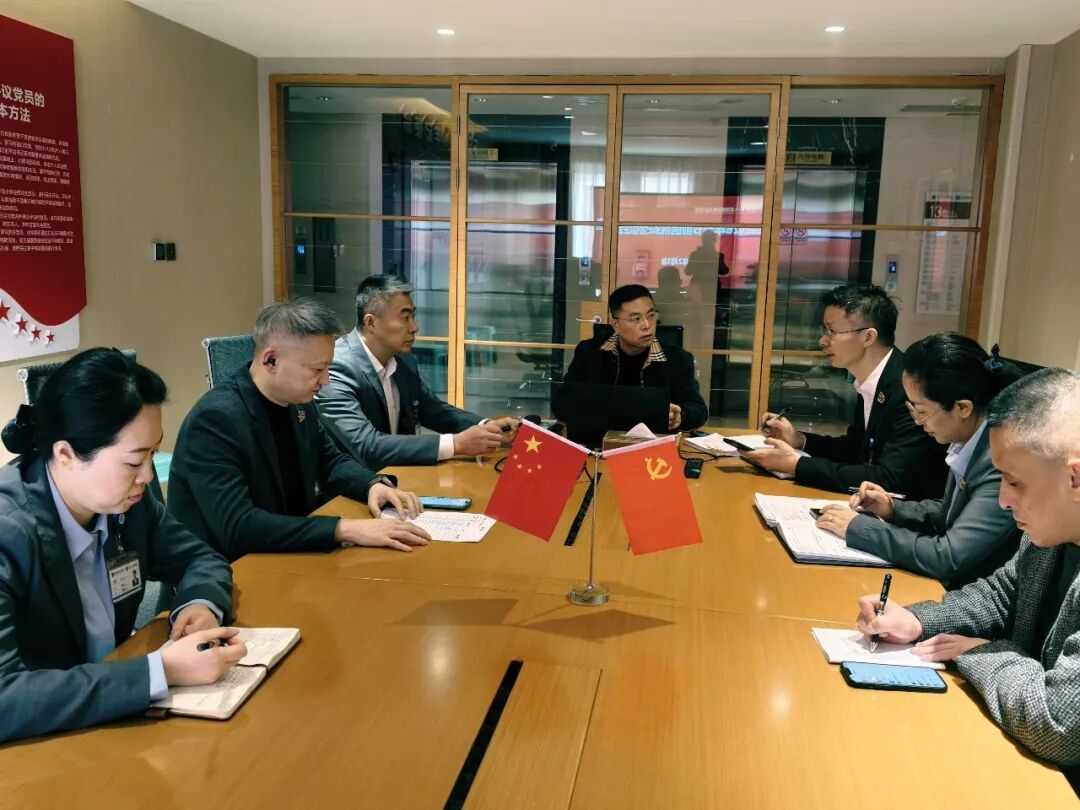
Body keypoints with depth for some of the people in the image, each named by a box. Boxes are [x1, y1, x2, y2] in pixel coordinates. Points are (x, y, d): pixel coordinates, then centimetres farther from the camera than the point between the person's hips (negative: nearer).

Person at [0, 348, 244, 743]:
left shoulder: (127, 500, -6)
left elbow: (201, 559, 8)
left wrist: (202, 605, -12)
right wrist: (163, 670, -32)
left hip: (116, 714, 6)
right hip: (37, 744, -6)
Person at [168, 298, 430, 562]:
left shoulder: (298, 403, 0)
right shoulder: (215, 419, -22)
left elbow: (330, 461, 15)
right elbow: (237, 528, -30)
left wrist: (374, 484, -6)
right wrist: (345, 529, -34)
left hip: (289, 558, 7)